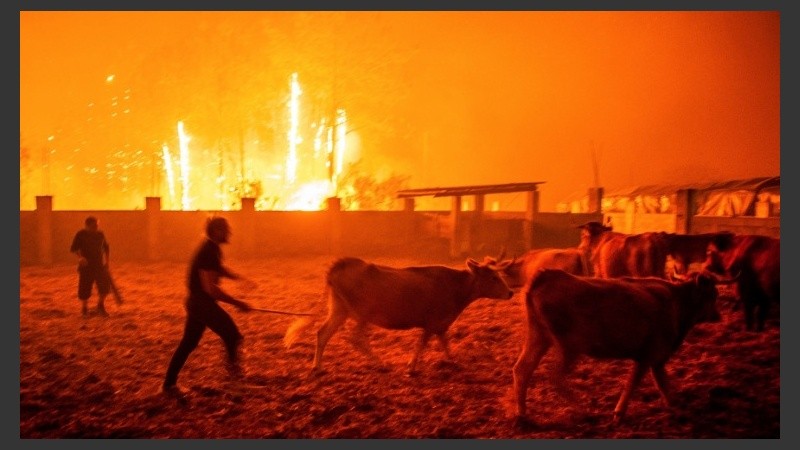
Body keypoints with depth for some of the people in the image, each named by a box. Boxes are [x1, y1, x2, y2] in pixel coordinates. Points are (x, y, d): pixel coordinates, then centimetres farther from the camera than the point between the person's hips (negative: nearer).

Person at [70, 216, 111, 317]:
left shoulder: (100, 234, 4)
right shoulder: (81, 234, -7)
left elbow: (106, 247, 18)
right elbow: (74, 248, -9)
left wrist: (106, 261, 16)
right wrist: (80, 257, -26)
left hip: (99, 265, 3)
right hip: (86, 265, -3)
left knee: (105, 285, -6)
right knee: (85, 287, 0)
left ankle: (101, 306, 17)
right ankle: (84, 308, 23)